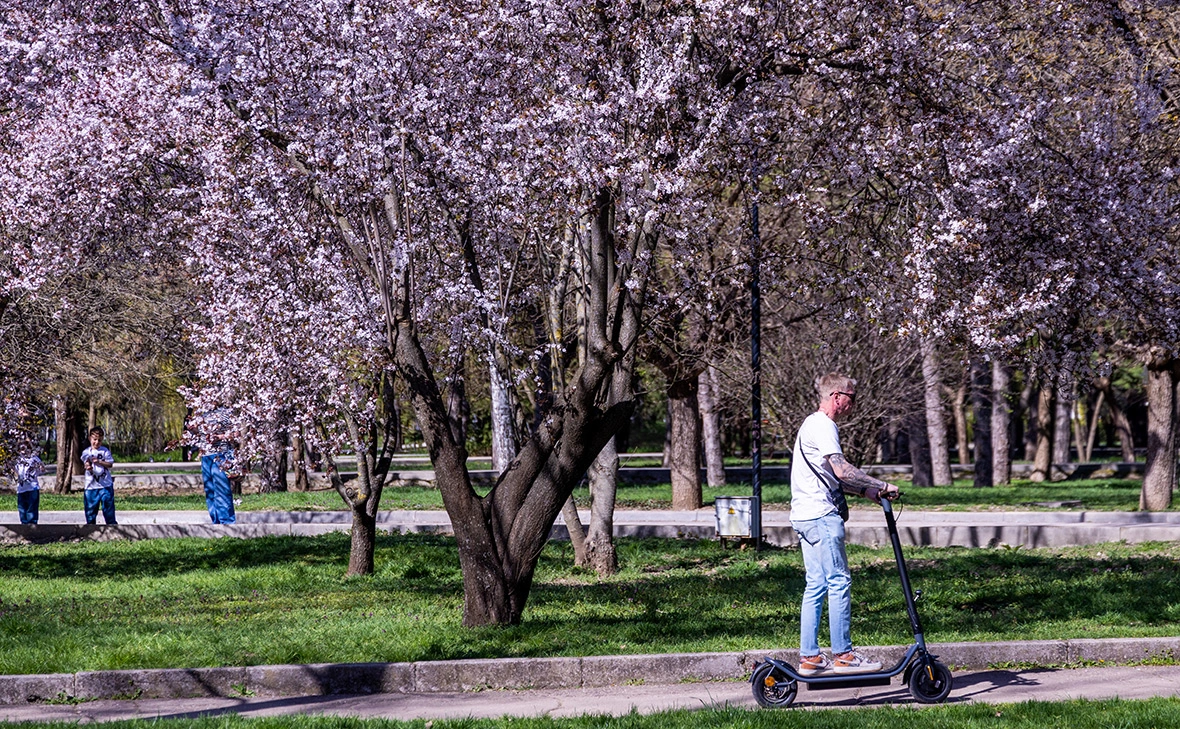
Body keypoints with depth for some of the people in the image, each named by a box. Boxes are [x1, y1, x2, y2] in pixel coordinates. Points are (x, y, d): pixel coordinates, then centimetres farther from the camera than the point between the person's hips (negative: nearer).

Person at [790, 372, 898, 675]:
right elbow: (842, 470, -24)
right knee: (838, 582, -7)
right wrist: (883, 486, -19)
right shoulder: (823, 426, -12)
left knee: (816, 585, 10)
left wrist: (867, 492, 16)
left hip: (805, 515, 10)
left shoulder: (814, 424, 21)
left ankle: (809, 657, 10)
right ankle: (842, 655, -5)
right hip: (821, 515, -10)